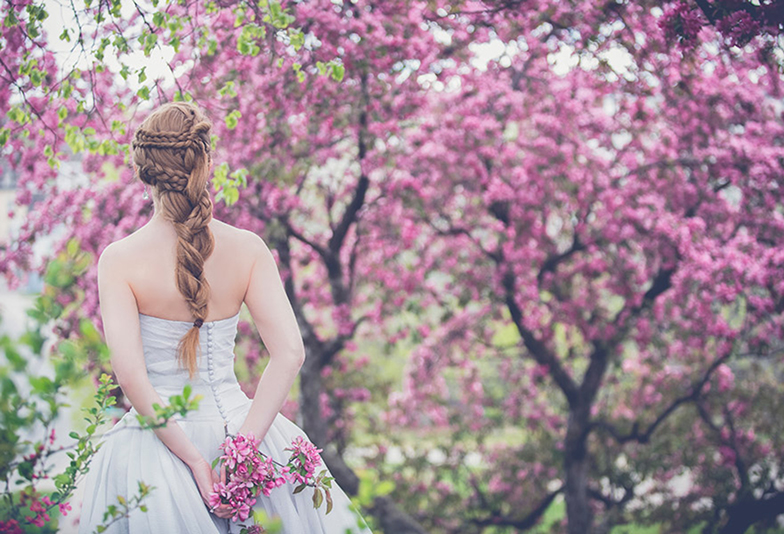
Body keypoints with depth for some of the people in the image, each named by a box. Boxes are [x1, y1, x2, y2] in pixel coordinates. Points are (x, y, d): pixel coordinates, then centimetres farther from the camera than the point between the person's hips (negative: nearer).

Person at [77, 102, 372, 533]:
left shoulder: (118, 259, -10)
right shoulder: (247, 248, -4)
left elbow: (129, 372, -19)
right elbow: (289, 354, -13)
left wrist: (190, 458, -16)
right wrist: (240, 446, -15)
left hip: (156, 434, -2)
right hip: (235, 422, 2)